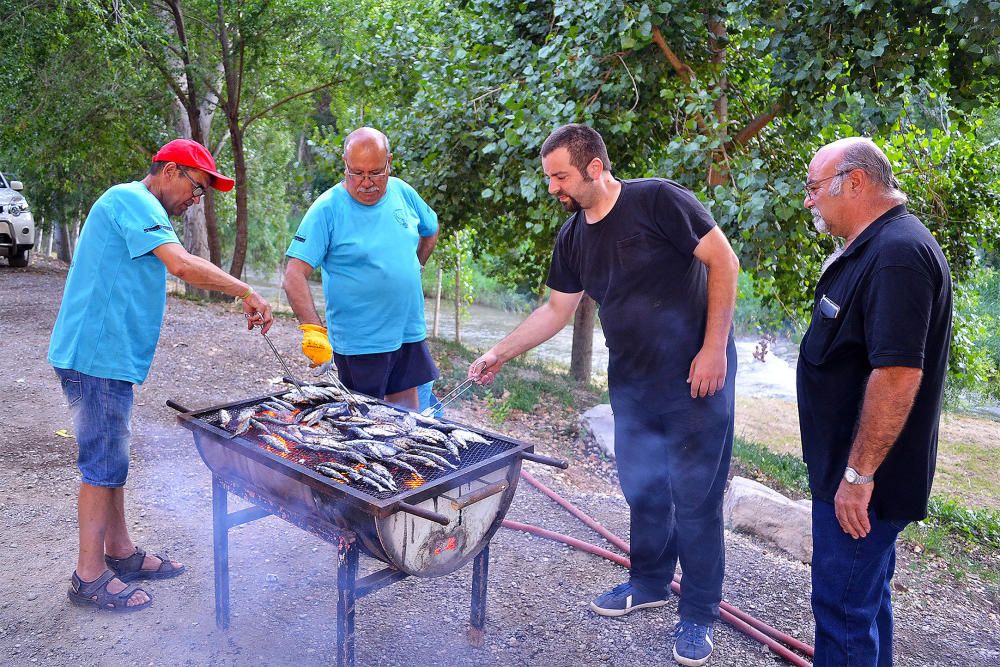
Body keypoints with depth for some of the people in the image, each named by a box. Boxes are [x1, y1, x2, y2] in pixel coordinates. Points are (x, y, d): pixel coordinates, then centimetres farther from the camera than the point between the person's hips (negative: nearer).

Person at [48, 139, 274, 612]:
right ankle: (90, 575, 7)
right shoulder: (134, 200, -13)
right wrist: (247, 293, -20)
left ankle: (120, 552, 26)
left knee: (111, 459, 15)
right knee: (104, 462, -3)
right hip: (98, 355, -11)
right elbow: (183, 265, -26)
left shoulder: (133, 205, 20)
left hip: (106, 355, 11)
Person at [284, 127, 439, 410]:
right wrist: (313, 329, -28)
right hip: (359, 342, -5)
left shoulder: (403, 192, 1)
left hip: (410, 332, 5)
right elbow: (295, 275, -19)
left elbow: (430, 230, 22)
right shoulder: (327, 209, -14)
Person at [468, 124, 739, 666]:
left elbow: (723, 261, -14)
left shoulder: (657, 200, -15)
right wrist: (500, 354, 9)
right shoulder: (572, 238, 5)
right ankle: (649, 584, 39)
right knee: (641, 489, 17)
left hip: (695, 376, -6)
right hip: (631, 382, 7)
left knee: (694, 498, 2)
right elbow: (556, 309, 14)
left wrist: (714, 349, -17)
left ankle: (698, 617, 21)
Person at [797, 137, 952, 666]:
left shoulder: (897, 254, -22)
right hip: (857, 469, 10)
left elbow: (898, 372, -29)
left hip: (861, 481, -10)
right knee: (867, 595, 23)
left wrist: (858, 474, -25)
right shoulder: (872, 249, 12)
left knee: (843, 607, 1)